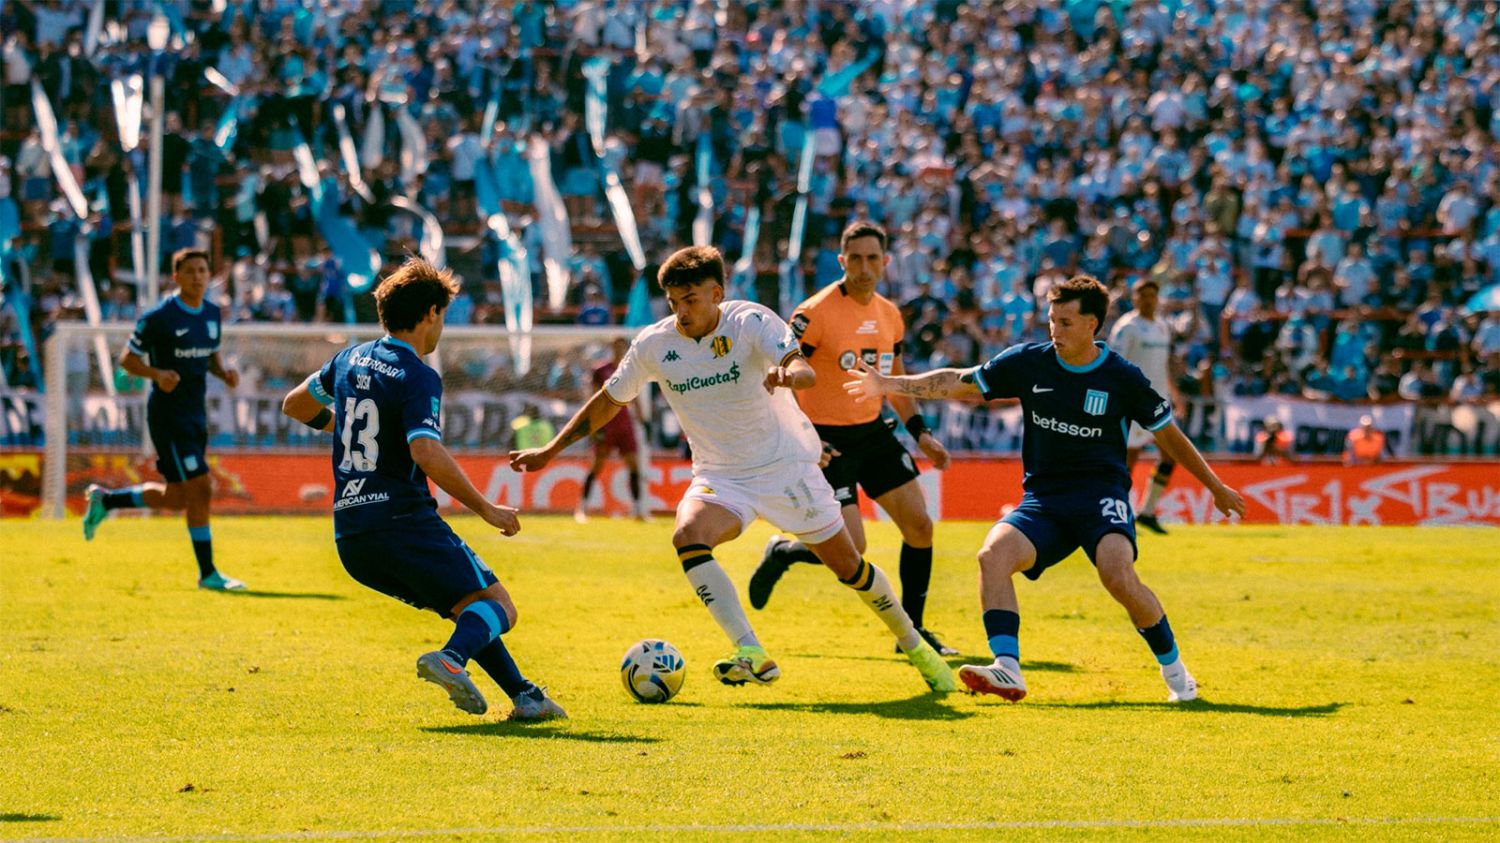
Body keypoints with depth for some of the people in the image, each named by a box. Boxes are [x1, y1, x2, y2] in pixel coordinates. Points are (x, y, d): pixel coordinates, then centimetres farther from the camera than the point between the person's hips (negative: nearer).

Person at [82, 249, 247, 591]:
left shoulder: (212, 313, 9)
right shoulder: (159, 317, -12)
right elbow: (127, 359, -6)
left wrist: (225, 372, -1)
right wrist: (157, 374, -25)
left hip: (196, 414, 8)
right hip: (168, 416, -8)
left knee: (177, 498, 12)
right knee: (199, 490, -11)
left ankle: (105, 500, 32)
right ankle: (208, 574, -2)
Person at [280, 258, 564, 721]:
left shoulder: (351, 359, 14)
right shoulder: (417, 376, -10)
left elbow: (294, 405, 29)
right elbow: (427, 454, -24)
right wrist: (486, 509, -16)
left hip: (350, 537, 8)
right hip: (403, 522, -8)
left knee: (470, 610, 22)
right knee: (498, 609, -4)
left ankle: (523, 694, 13)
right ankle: (450, 659, -33)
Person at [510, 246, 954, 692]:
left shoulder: (751, 322, -17)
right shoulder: (653, 345, -7)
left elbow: (804, 369, -32)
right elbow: (608, 401, 7)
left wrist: (789, 374, -56)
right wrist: (549, 452, 6)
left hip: (785, 463, -2)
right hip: (720, 476, 2)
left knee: (848, 566, 4)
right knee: (688, 536, -29)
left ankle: (912, 642, 31)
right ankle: (752, 656, -35)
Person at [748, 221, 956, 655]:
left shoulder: (890, 315, 6)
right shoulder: (815, 314, -17)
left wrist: (921, 432, 12)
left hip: (872, 431, 7)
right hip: (827, 440, -7)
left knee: (919, 524, 1)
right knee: (851, 550, -14)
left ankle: (912, 628, 14)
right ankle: (781, 553, 16)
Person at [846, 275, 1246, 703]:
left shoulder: (1122, 378, -3)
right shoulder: (1028, 362, 3)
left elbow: (1169, 435, 8)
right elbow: (959, 383, 11)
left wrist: (1216, 487, 13)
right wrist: (890, 384, 5)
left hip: (1101, 494, -3)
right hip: (1042, 498, 3)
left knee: (1118, 576, -30)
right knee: (993, 555, -26)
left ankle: (1173, 668, -7)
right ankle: (1007, 671, -33)